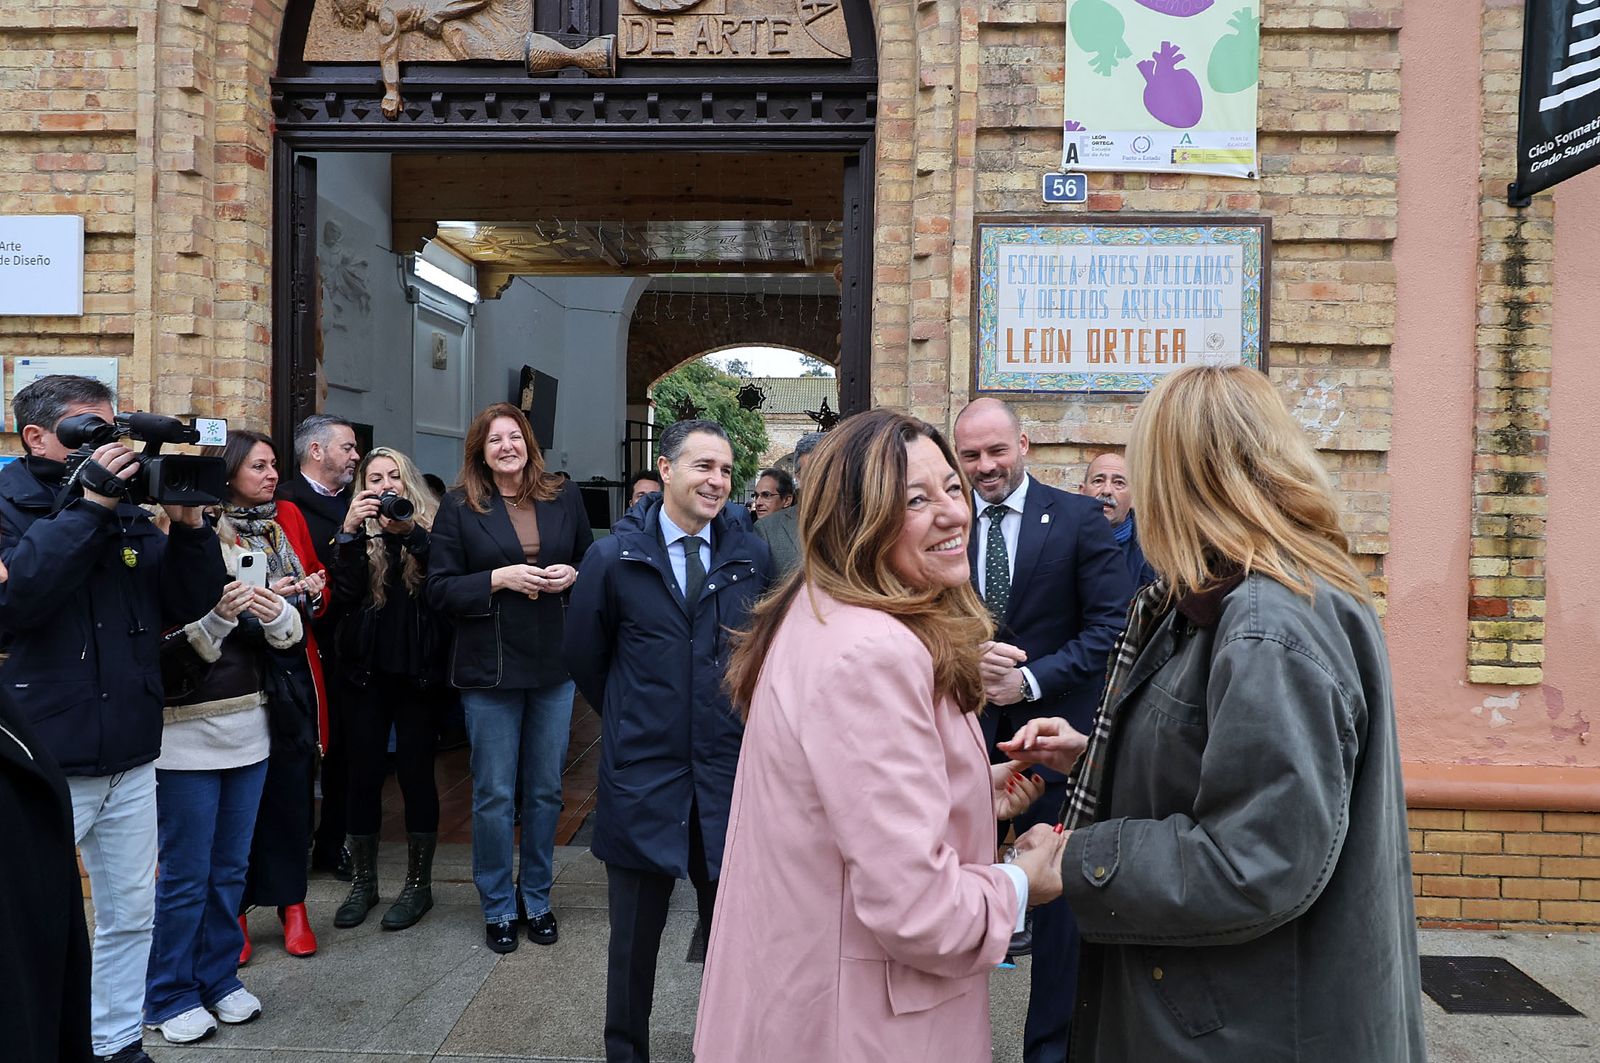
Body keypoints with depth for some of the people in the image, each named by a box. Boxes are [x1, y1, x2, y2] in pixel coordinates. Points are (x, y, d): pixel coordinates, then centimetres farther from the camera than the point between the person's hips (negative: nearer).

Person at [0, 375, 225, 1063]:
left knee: (131, 915, 17)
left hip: (131, 760, 6)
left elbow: (190, 601, 4)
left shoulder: (129, 514, 7)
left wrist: (189, 523, -11)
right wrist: (88, 507, -26)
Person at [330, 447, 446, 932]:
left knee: (416, 774, 4)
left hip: (417, 673, -2)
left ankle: (418, 883, 17)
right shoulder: (358, 532, 6)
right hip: (367, 672, 2)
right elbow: (344, 594, -9)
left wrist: (412, 533, -26)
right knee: (363, 776, 8)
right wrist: (350, 533, -20)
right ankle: (363, 881, 23)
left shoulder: (430, 529, 0)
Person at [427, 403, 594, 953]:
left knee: (546, 790, 13)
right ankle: (498, 907, 25)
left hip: (554, 665, 2)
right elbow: (439, 588, -4)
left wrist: (572, 575, -9)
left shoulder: (564, 496, 4)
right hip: (490, 668, -2)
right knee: (494, 795, 7)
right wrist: (500, 579, -17)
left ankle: (537, 898, 30)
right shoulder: (460, 506, -2)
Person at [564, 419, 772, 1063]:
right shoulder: (614, 557, -4)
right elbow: (584, 656, 7)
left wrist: (738, 723, 6)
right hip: (644, 774, -1)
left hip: (731, 773, 1)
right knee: (634, 937, 15)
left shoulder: (753, 556, -1)